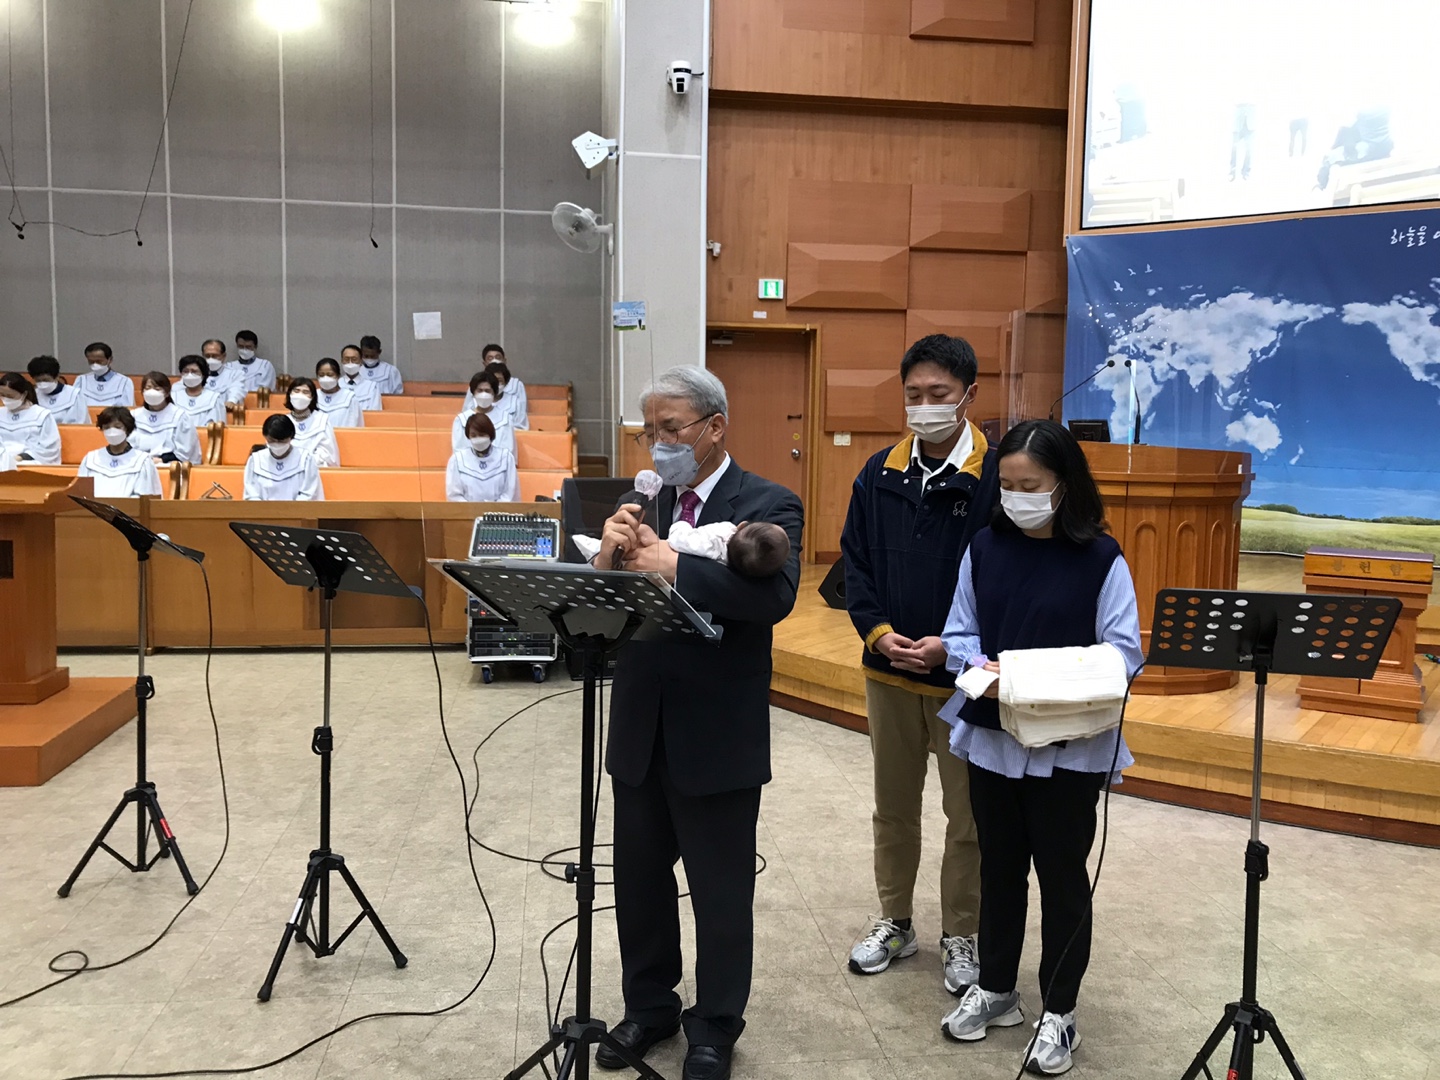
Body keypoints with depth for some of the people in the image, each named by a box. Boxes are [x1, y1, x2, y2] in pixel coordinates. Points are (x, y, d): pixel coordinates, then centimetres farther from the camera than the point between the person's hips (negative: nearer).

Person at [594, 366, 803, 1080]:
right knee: (638, 881, 18)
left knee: (721, 892, 10)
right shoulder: (641, 505, 9)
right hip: (639, 731, 5)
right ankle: (649, 1007, 39)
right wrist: (609, 556, -17)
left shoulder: (768, 506, -8)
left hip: (717, 737, -5)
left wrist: (673, 566, -30)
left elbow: (775, 593, -27)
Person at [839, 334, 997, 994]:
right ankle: (895, 922, 35)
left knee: (969, 816, 9)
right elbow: (855, 562, 5)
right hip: (889, 672, 4)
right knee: (893, 808, 18)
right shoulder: (880, 475, 2)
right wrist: (879, 632, -9)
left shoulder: (998, 478, -12)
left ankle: (961, 937, 28)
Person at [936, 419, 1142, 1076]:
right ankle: (995, 989, 35)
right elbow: (959, 635, 4)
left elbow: (1123, 653, -12)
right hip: (992, 734, 3)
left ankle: (1059, 1012, 26)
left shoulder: (1101, 559, -10)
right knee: (999, 867, 17)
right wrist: (982, 666, -18)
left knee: (1062, 875, 9)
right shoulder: (984, 548, 0)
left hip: (1070, 744, -3)